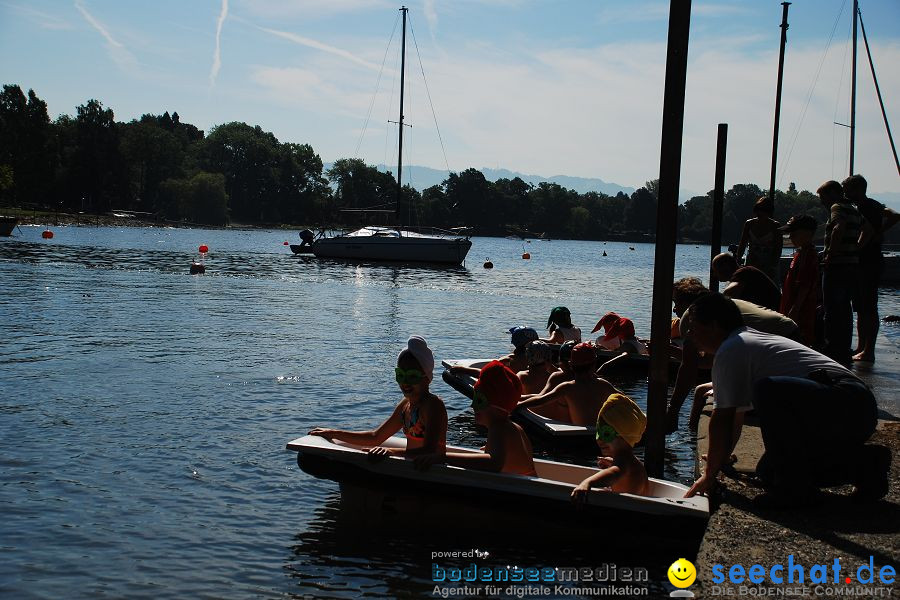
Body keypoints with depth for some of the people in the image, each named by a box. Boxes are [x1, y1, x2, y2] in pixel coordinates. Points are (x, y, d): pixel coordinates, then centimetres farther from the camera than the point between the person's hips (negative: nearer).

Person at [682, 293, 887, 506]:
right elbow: (735, 414, 32)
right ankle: (864, 463, 15)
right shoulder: (752, 341, 23)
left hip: (842, 404, -10)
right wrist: (720, 457, 38)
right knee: (769, 472, 11)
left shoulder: (730, 350, -7)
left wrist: (709, 475, 1)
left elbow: (722, 419, -8)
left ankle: (794, 488, -22)